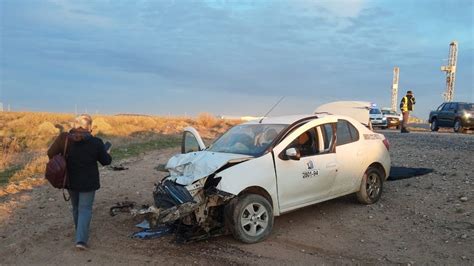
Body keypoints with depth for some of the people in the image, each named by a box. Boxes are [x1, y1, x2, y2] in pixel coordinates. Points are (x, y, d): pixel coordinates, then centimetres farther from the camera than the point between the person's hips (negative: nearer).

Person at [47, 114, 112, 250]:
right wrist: (107, 153, 16)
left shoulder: (65, 139, -7)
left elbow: (50, 153, -7)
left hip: (71, 181, 4)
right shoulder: (95, 142, -13)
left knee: (76, 208, 21)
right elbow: (106, 161, -5)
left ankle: (81, 235, 38)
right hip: (88, 182, -3)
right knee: (85, 209, 4)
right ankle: (81, 240, -7)